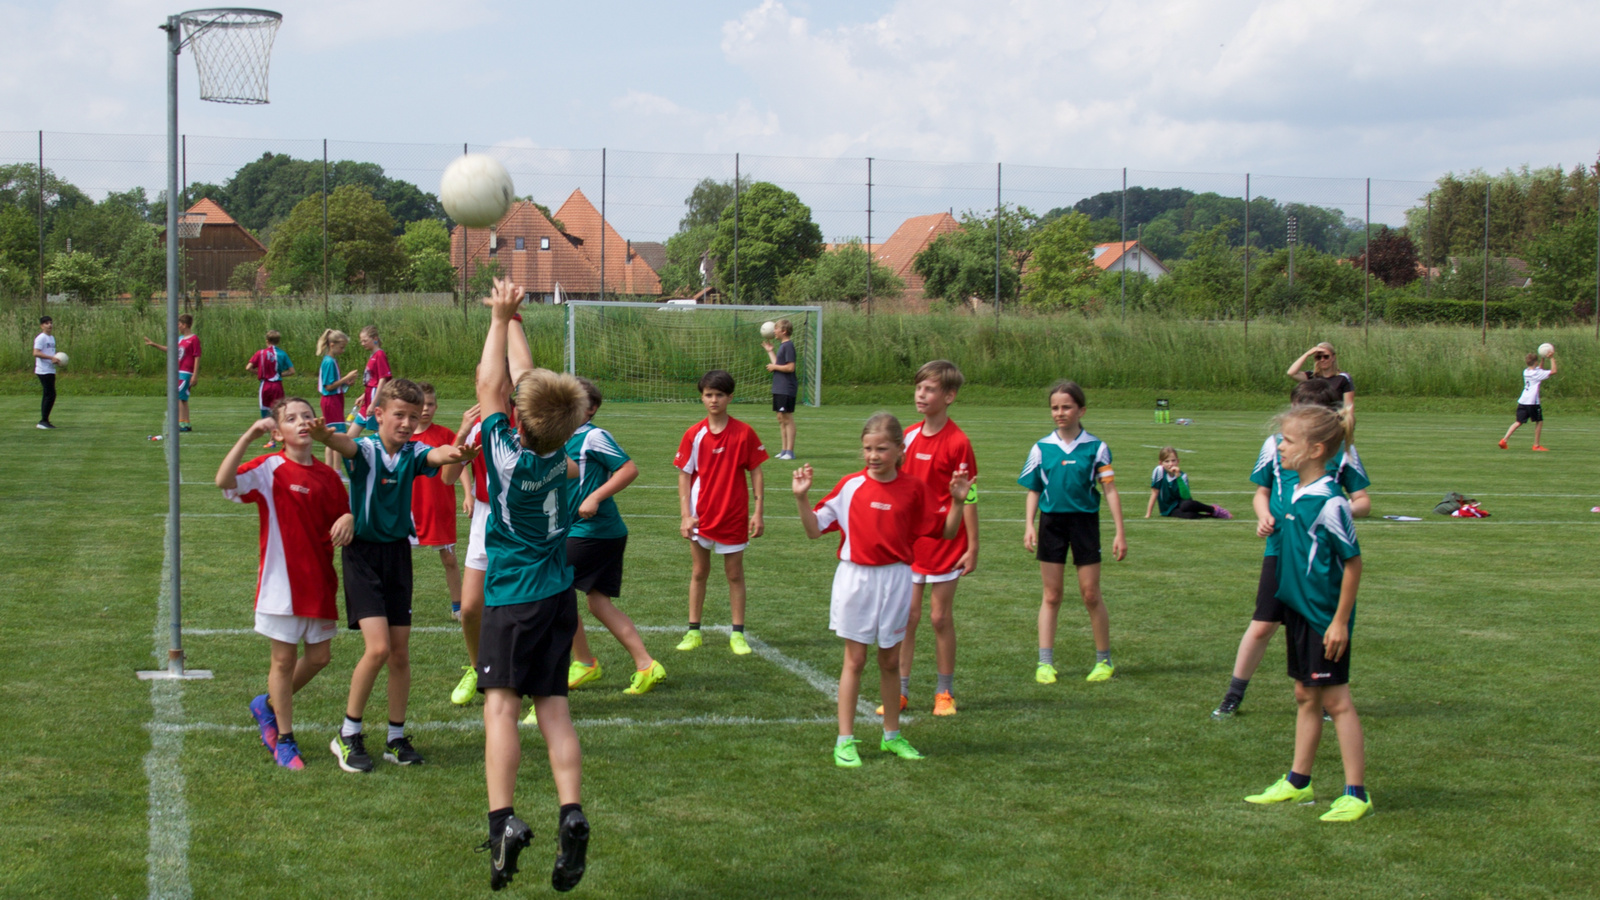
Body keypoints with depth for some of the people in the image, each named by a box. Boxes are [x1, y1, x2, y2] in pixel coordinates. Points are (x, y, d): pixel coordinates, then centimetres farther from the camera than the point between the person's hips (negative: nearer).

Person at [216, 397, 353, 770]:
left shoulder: (329, 476, 7)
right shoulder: (269, 469, -8)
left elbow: (344, 512, 17)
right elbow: (224, 480, -24)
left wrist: (349, 519, -8)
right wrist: (249, 435, -29)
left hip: (319, 582, 5)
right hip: (282, 582, -5)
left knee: (319, 656, 10)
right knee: (284, 659, 4)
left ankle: (269, 705, 36)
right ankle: (284, 740, 17)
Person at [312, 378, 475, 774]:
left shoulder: (413, 454, -2)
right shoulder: (365, 451, -11)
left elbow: (436, 456, -24)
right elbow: (345, 444, -34)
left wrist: (454, 453, -50)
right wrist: (324, 434, -59)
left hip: (398, 553, 4)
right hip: (363, 553, -4)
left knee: (400, 652, 7)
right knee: (378, 648, -14)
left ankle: (397, 737, 22)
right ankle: (348, 735, 3)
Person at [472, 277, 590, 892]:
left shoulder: (507, 453, -16)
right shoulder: (556, 453, -1)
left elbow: (491, 383, -3)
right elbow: (524, 375, 11)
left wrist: (500, 319, 6)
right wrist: (512, 317, 19)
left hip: (513, 599, -6)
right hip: (559, 594, 6)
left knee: (501, 705, -9)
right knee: (554, 709, 6)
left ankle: (503, 822, -22)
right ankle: (571, 816, -7)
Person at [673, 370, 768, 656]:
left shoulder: (744, 433, -5)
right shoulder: (694, 434, -3)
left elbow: (756, 472, 0)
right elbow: (684, 476, -1)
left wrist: (758, 512, -5)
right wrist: (685, 515, -9)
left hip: (735, 516, -1)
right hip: (702, 515, 1)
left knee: (735, 574, 5)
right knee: (699, 572, 10)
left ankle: (737, 634, 11)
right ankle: (693, 632, 17)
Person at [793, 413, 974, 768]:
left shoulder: (914, 489, -2)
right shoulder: (850, 486, -3)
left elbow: (946, 531, 4)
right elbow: (815, 529, 0)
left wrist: (958, 500, -10)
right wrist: (801, 498, -13)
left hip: (895, 580, 1)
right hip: (856, 578, -1)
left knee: (890, 661, 12)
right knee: (855, 660, 3)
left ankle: (892, 735, 26)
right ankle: (845, 740, 9)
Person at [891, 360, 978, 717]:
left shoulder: (958, 442, -11)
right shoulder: (908, 436, 6)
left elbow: (968, 498, -10)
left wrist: (972, 547, -10)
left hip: (945, 541, -5)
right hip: (909, 541, 5)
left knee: (941, 617, 3)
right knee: (907, 616, 5)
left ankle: (945, 693, 15)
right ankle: (900, 691, 12)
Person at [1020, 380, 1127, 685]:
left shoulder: (1095, 448, -3)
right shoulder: (1042, 448, 2)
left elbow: (1110, 490, -2)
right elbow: (1033, 491, 9)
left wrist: (1120, 533, -6)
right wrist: (1029, 525, -3)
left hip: (1084, 521, -1)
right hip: (1051, 521, 2)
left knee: (1091, 594, 2)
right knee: (1051, 596, 4)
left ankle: (1104, 660, 16)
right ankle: (1045, 663, 9)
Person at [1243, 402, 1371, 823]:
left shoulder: (1329, 502, -20)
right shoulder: (1297, 495, 6)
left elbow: (1353, 563, -17)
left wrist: (1340, 621, -17)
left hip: (1326, 617, -9)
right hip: (1300, 610, 9)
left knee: (1335, 699, -3)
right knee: (1305, 696, 16)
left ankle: (1356, 792, 3)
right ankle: (1297, 783, 26)